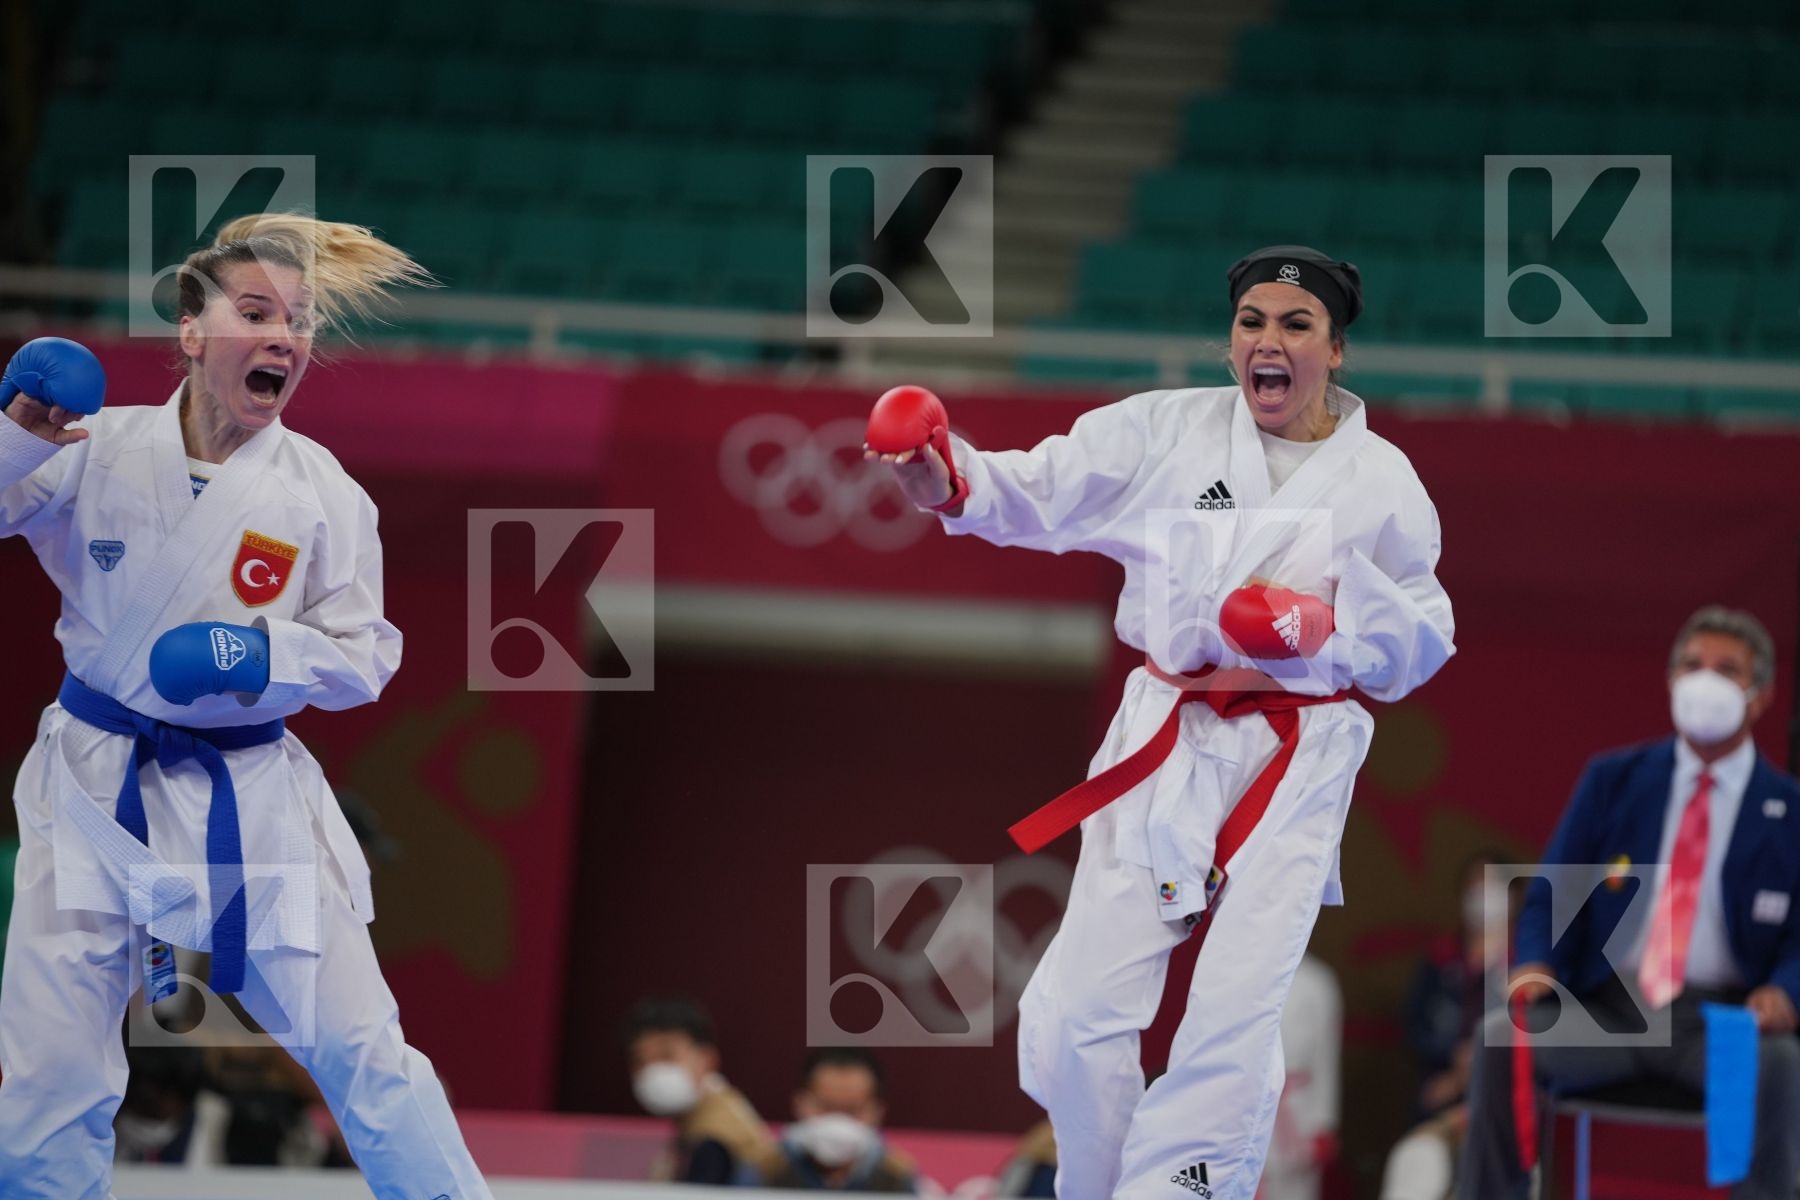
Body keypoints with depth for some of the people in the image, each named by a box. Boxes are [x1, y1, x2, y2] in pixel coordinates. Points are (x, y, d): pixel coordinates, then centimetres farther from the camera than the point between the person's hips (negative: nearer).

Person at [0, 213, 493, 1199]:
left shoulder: (321, 494, -6)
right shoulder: (97, 451, -6)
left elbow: (363, 662, 0)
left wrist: (265, 655, -19)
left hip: (251, 800, 0)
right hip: (96, 785, 0)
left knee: (356, 1047, 0)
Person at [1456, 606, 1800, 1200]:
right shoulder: (1613, 779, 13)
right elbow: (1550, 898, 11)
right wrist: (1536, 965, -11)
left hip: (1721, 1021, -2)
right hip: (1607, 1010, 2)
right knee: (1501, 1035, -26)